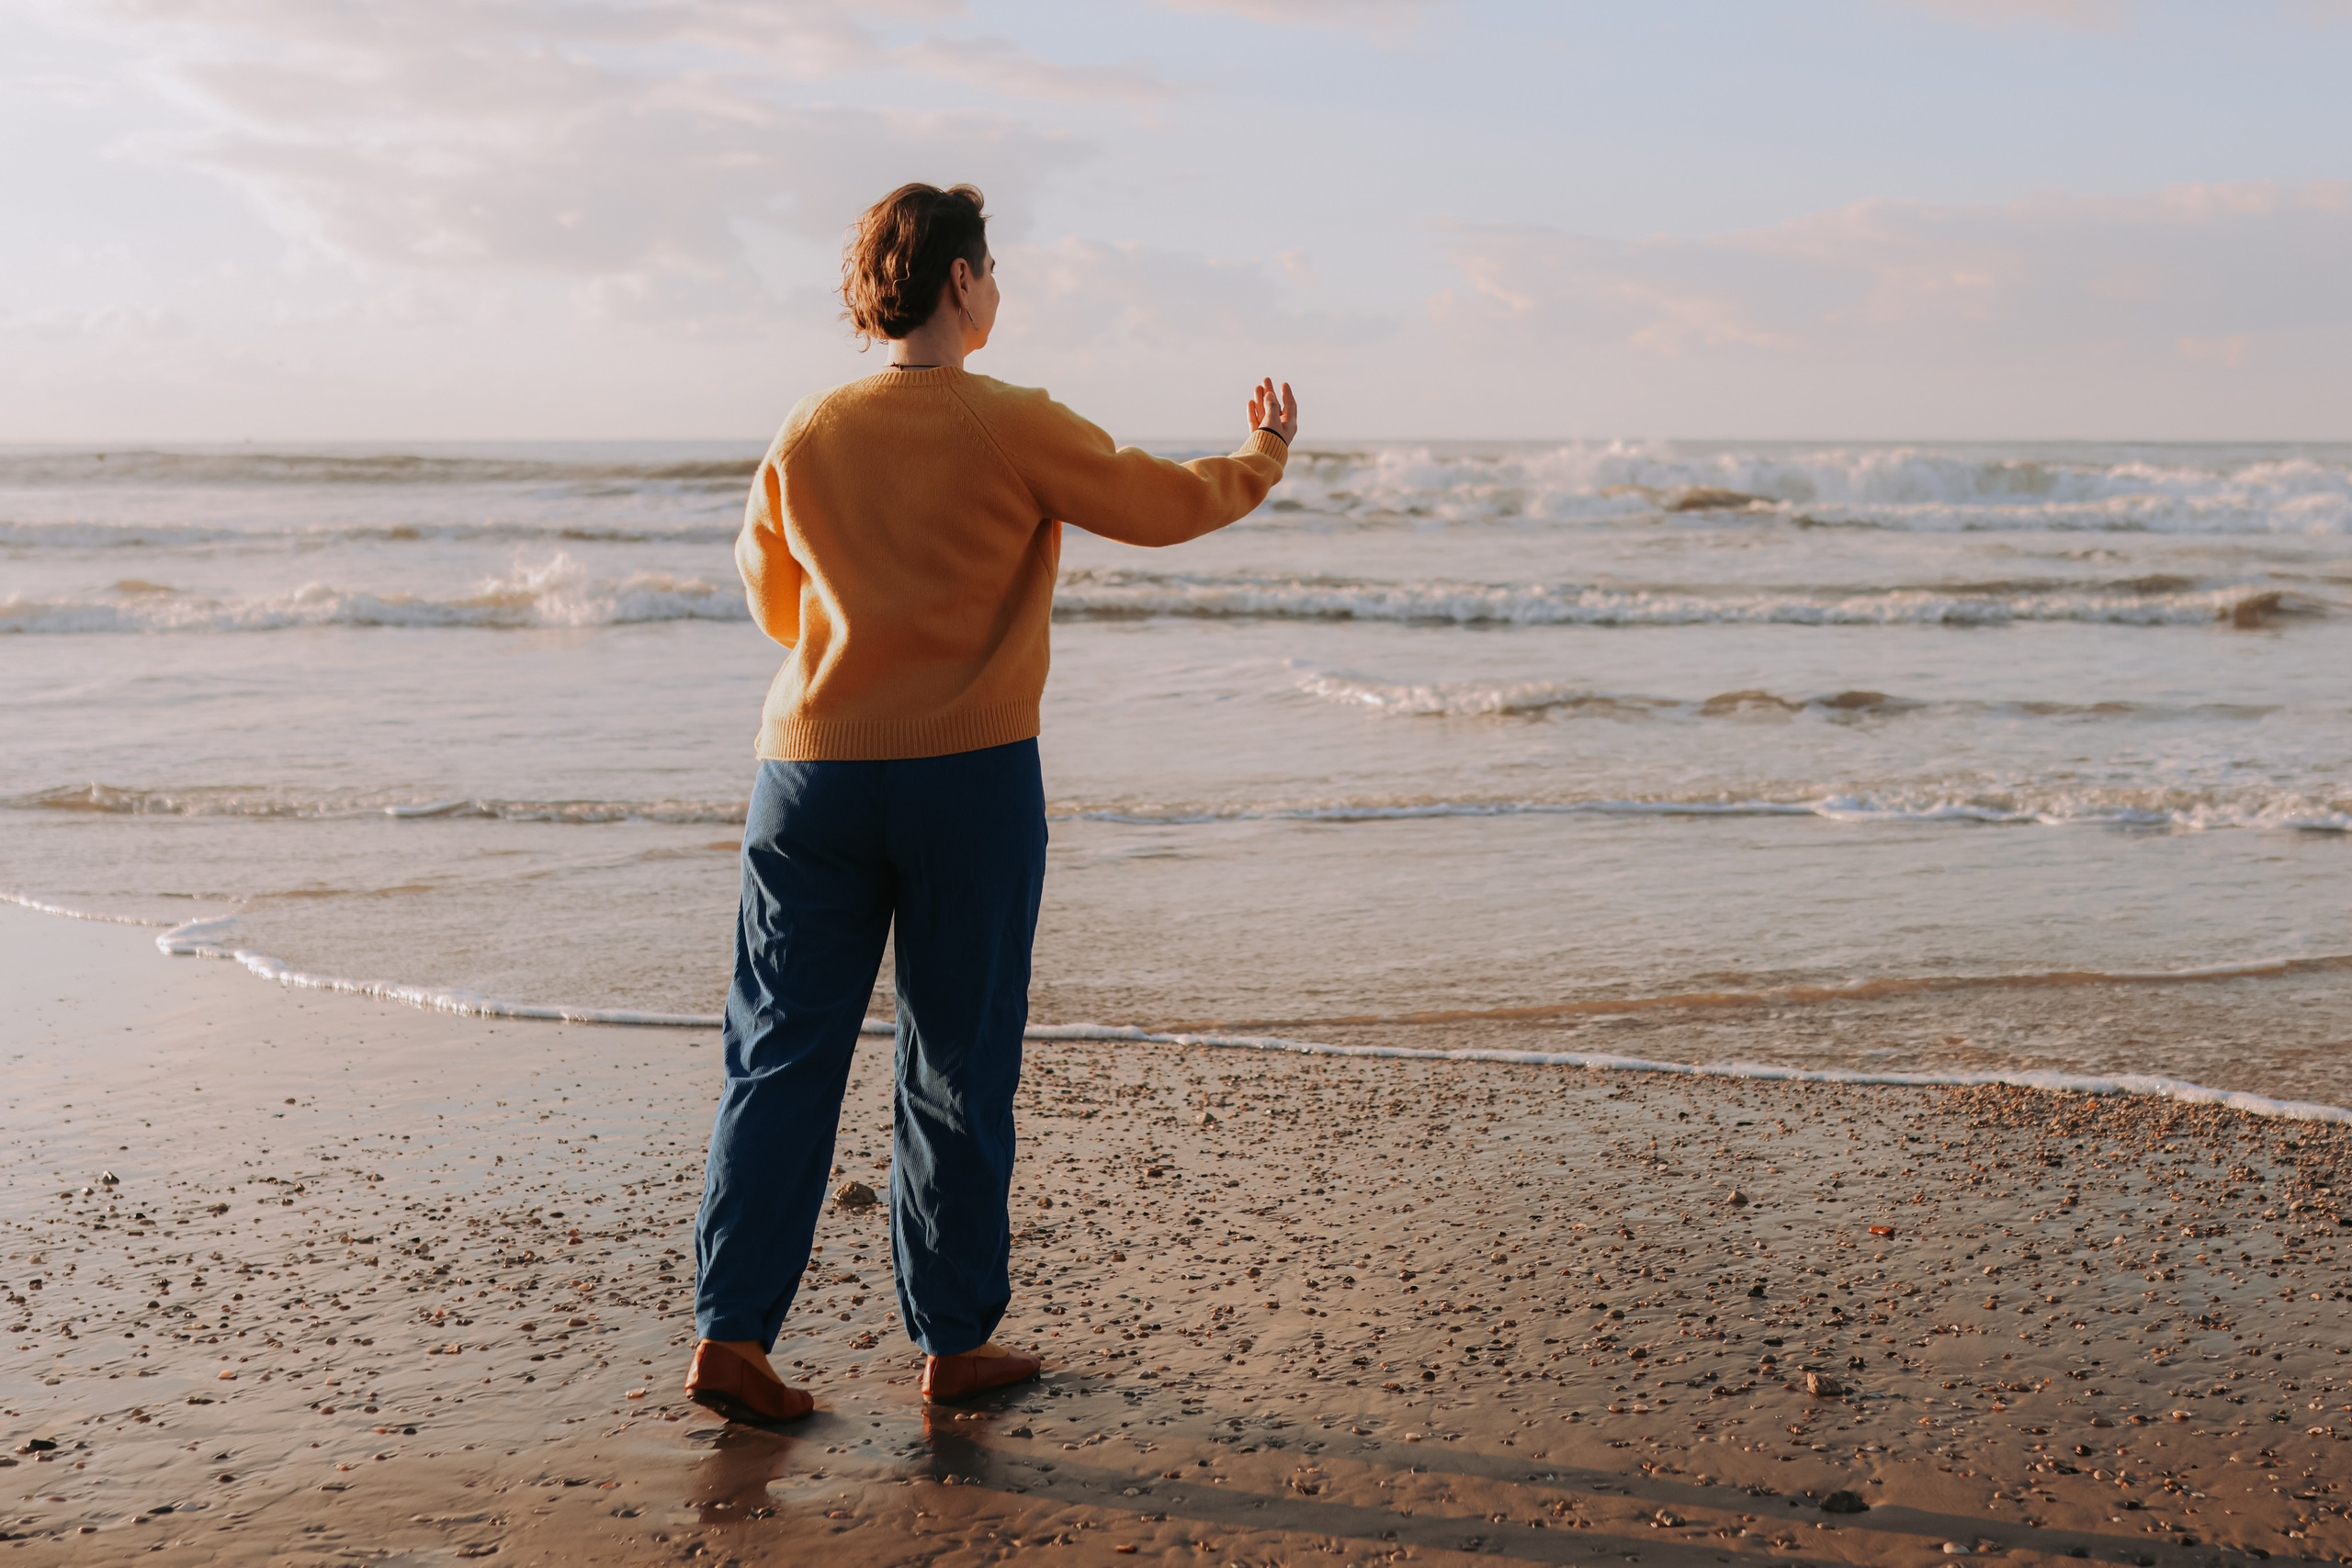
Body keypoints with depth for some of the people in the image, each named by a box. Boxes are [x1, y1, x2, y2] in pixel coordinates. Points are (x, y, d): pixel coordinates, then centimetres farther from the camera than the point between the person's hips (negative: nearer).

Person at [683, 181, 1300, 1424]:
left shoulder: (807, 438, 3)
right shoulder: (1015, 431, -9)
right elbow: (1168, 505, 3)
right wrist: (1266, 456, 24)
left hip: (814, 772, 3)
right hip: (971, 778, -3)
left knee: (782, 1057, 8)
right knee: (955, 1072, 7)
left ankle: (731, 1333, 3)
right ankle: (953, 1342, 17)